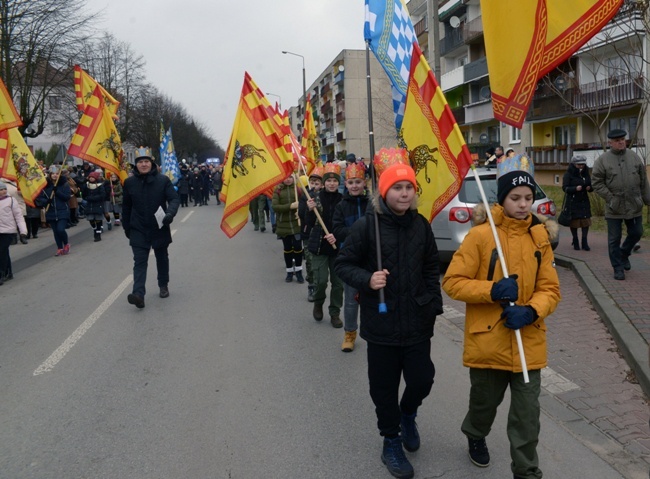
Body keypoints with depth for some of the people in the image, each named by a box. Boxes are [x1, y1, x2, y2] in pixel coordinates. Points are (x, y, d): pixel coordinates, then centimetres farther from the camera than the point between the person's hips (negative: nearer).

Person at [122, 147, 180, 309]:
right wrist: (126, 227, 12)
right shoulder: (129, 182, 0)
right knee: (140, 261, -8)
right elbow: (126, 207, 8)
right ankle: (139, 294, -17)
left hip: (159, 228, 0)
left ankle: (164, 286, 35)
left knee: (162, 258, 16)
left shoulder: (163, 180, -6)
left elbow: (174, 199, -10)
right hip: (138, 230, 0)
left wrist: (170, 213, -30)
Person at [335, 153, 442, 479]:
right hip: (381, 324, -3)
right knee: (384, 388, 9)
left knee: (422, 380, 7)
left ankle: (407, 414, 41)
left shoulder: (421, 225, 2)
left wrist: (434, 303, 9)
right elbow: (343, 265, -4)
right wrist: (366, 280, -22)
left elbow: (431, 268, 13)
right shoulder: (366, 226, -11)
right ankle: (391, 442, 33)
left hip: (417, 323, 3)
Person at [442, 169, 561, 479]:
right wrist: (492, 290, -24)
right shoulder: (480, 235, -11)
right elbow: (452, 282, -11)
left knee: (527, 413, 5)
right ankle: (475, 436, 52)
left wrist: (531, 311, -17)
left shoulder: (540, 237, 2)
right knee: (485, 402, 19)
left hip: (528, 342, 2)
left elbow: (550, 289, 3)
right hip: (487, 340, -2)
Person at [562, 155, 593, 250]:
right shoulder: (568, 175, -6)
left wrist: (589, 187, -5)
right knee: (574, 222, 1)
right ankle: (575, 241, 14)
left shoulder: (586, 174, 11)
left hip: (584, 201, 5)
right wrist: (575, 188, -27)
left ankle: (584, 242, 7)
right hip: (573, 202, -4)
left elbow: (590, 185, 19)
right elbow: (565, 188, -11)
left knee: (586, 221, -1)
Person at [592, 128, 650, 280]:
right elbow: (596, 182, -6)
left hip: (634, 206, 3)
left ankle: (624, 254, 37)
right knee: (614, 239, 3)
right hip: (614, 208, -3)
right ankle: (618, 268, 16)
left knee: (636, 233, 10)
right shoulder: (602, 160, -5)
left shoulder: (634, 157, 6)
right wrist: (610, 198, -12)